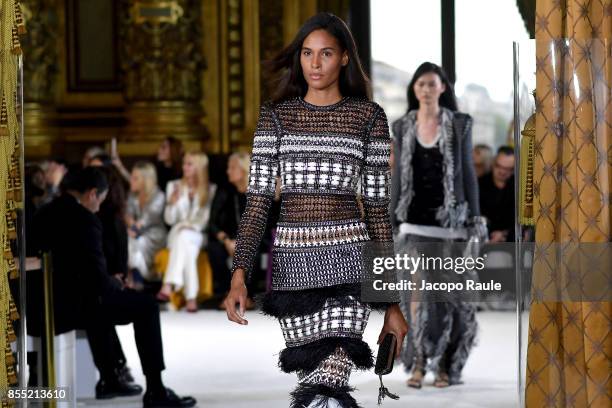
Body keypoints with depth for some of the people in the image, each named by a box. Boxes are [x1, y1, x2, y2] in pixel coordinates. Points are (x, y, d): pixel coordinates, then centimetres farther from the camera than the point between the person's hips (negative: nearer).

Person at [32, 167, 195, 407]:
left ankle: (108, 380, 42)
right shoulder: (84, 219, -15)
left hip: (43, 306, 8)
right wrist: (117, 285, 6)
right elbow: (98, 277, -17)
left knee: (101, 301, 37)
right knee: (146, 306, 7)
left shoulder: (42, 215, 9)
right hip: (71, 307, -8)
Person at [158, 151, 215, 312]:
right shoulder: (174, 186, 12)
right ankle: (191, 297, -49)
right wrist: (172, 202, -12)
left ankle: (169, 285, -51)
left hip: (199, 235, -1)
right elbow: (169, 220, 6)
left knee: (183, 237, -39)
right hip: (177, 233, 1)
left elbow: (208, 219, 4)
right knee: (187, 249, -37)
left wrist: (192, 226, -14)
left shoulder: (210, 190, 10)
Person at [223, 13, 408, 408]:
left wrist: (392, 303, 2)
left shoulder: (369, 116, 3)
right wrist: (239, 275, -11)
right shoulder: (276, 115, 7)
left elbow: (379, 207, 4)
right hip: (293, 263, 3)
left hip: (350, 261, -3)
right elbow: (258, 201, 3)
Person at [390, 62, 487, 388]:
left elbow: (467, 173, 2)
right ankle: (419, 363, -6)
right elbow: (398, 177, 9)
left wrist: (474, 219, -4)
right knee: (418, 286, -12)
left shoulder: (459, 124, 1)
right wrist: (392, 223, 5)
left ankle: (445, 365, 14)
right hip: (414, 219, 1)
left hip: (448, 218, -1)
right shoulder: (402, 127, 6)